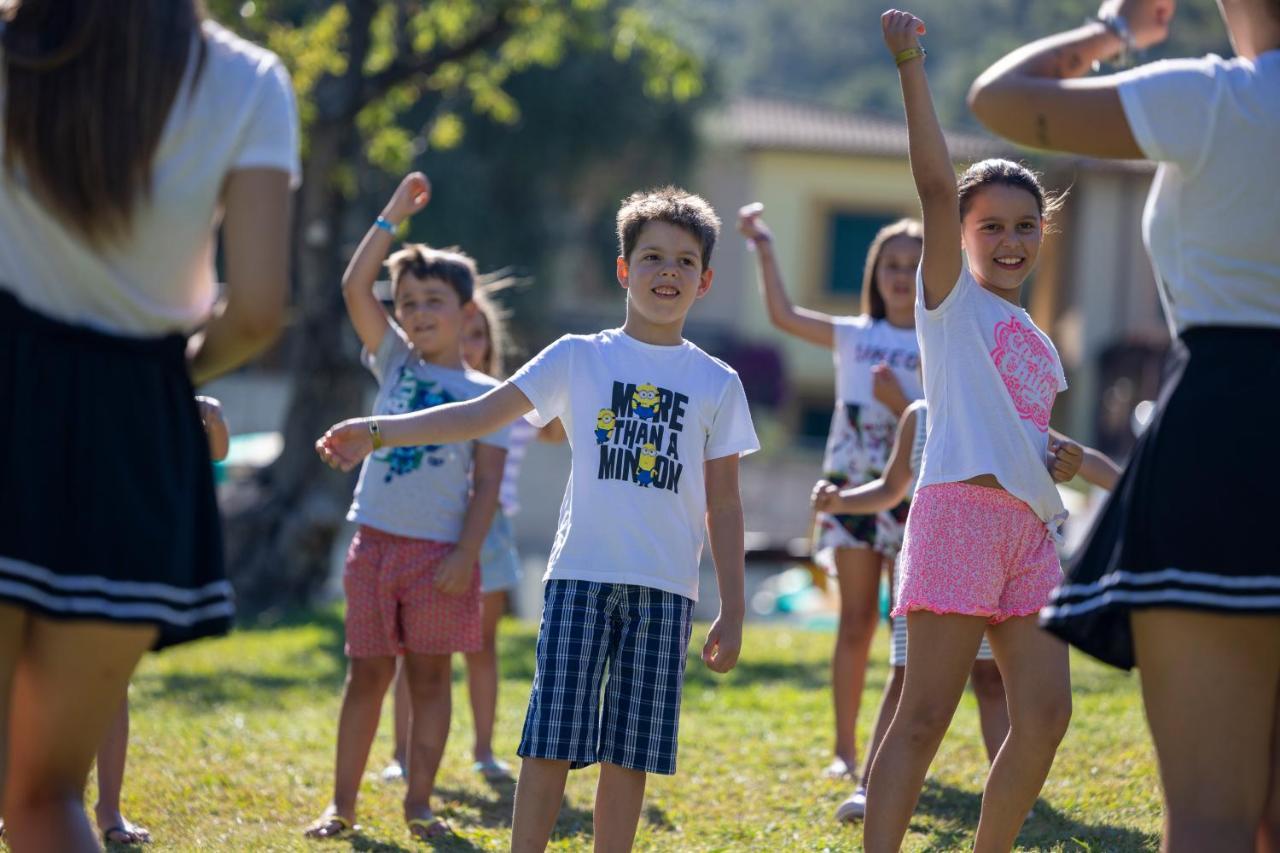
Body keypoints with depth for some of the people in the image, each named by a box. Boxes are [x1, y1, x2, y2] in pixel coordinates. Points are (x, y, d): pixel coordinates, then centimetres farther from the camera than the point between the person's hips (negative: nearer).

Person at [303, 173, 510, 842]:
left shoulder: (485, 395, 2)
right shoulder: (394, 362, 8)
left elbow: (487, 485, -2)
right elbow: (355, 286, -1)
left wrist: (466, 555, -12)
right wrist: (394, 215, -4)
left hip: (440, 552, -2)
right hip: (375, 541, 2)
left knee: (429, 675, 4)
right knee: (368, 672, 4)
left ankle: (418, 803, 11)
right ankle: (341, 803, 9)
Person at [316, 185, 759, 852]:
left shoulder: (717, 384, 8)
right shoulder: (579, 358, 6)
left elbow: (723, 503, 10)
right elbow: (483, 414, 1)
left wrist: (733, 610, 7)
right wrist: (376, 432, -10)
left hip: (665, 589, 1)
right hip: (581, 575, -1)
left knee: (628, 753, 3)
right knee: (551, 741, -6)